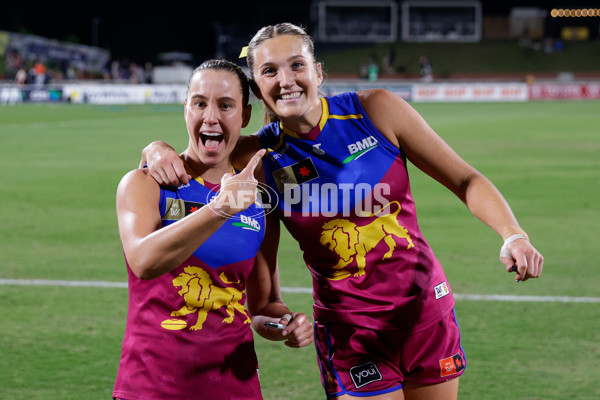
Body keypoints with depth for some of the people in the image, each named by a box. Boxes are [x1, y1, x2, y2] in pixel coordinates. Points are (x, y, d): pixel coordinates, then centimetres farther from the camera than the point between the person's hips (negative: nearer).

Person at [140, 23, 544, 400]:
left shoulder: (374, 110, -9)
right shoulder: (261, 154, -8)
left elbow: (465, 179, -3)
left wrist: (514, 236, -16)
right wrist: (159, 149, -21)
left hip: (427, 310, 2)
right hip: (350, 332, -2)